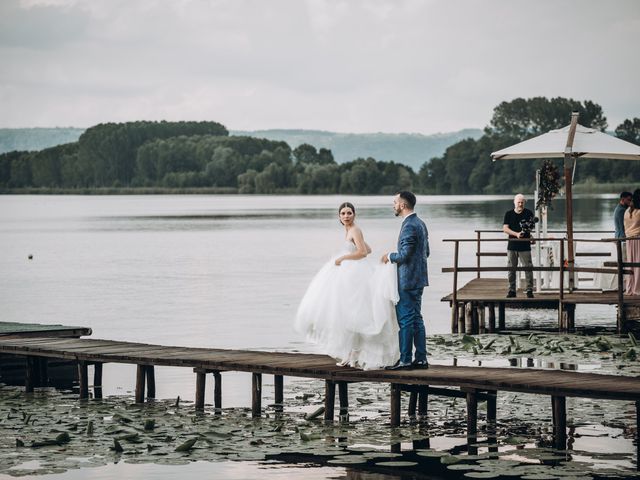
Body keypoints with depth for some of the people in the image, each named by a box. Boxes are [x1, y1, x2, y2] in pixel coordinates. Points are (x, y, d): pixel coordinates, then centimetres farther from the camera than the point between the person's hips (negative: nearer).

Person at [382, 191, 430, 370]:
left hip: (407, 281, -10)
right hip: (418, 279, 10)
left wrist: (390, 256, -5)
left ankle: (405, 360, -2)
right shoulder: (420, 223, 13)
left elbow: (404, 255, -24)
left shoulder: (409, 226, -18)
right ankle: (421, 359, 14)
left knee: (405, 320, -5)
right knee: (416, 319, 12)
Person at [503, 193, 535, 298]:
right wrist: (516, 234, -17)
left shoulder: (528, 213, 4)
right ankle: (511, 290, 11)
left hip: (525, 246, -2)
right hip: (512, 246, 2)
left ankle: (529, 290, -2)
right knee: (511, 268, 4)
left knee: (528, 268, -6)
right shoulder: (509, 214, 6)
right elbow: (505, 228, -2)